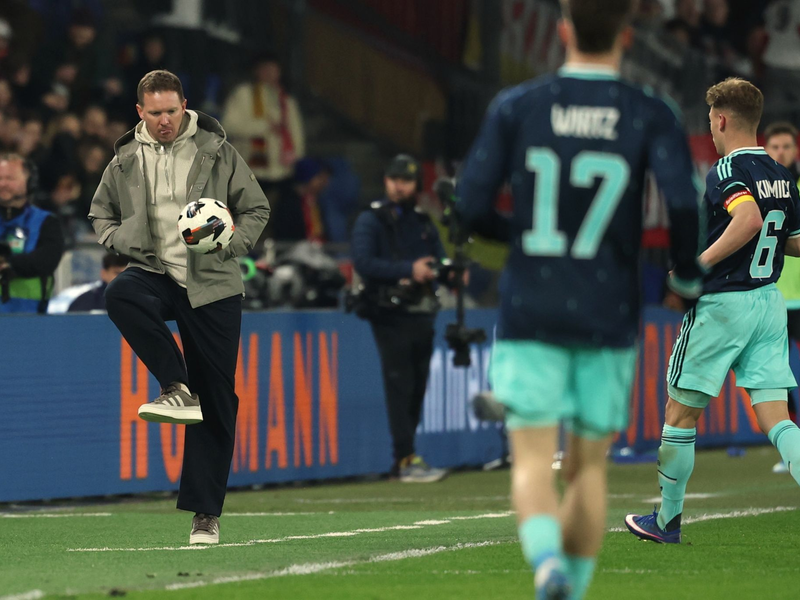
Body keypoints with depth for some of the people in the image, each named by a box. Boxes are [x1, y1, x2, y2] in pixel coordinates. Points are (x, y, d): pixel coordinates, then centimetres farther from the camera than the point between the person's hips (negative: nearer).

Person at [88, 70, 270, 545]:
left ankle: (206, 513, 5)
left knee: (216, 403, -1)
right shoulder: (126, 161, 7)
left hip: (213, 286, -1)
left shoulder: (216, 151, 2)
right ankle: (177, 391, -27)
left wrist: (230, 246, -10)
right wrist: (124, 243, 0)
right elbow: (101, 215, 20)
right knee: (120, 295, -36)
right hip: (156, 275, 1)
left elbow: (257, 208, 8)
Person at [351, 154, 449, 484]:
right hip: (390, 316, -6)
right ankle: (407, 459, -16)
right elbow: (363, 262, -13)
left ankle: (403, 458, 13)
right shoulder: (371, 221, 1)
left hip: (421, 316, 6)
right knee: (399, 386, -12)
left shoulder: (423, 224, 19)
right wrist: (408, 270, -20)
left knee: (417, 387, 7)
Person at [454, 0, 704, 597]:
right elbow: (683, 201, -15)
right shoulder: (651, 116, -2)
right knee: (588, 466, 13)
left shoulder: (516, 107, 1)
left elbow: (471, 206, -3)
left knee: (533, 459, -4)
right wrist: (688, 274, 3)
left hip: (530, 313, 0)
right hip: (609, 317, 0)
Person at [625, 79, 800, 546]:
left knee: (680, 415, 10)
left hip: (722, 306, -6)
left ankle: (667, 520, 21)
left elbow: (749, 218, -32)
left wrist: (701, 263, -27)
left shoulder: (727, 171, -13)